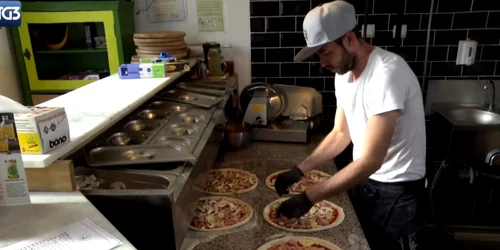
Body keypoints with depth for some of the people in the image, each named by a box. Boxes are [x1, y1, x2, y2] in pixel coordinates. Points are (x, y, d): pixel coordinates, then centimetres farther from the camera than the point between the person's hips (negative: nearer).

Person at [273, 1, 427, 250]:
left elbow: (371, 160, -32)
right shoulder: (343, 74, -2)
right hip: (364, 181, 7)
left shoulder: (387, 73, -29)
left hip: (398, 192, -7)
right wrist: (300, 170, -3)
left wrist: (309, 198, -29)